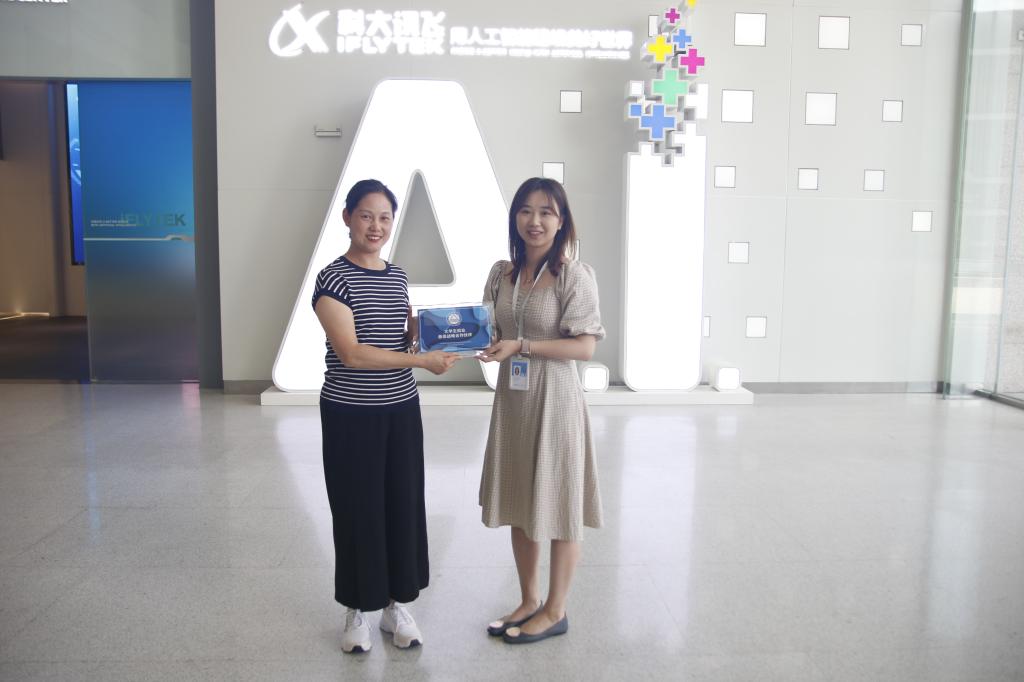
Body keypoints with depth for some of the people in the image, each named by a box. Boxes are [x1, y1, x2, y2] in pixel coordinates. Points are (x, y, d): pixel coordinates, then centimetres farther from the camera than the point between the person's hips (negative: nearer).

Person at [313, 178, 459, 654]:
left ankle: (397, 605, 27)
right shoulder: (334, 279, -10)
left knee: (404, 506, 10)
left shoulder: (398, 277, 8)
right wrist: (423, 361, -21)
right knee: (358, 510, 6)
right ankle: (358, 610, 26)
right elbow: (352, 353, -19)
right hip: (350, 414, -5)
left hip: (401, 409, 5)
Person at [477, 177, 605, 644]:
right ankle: (529, 600, 35)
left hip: (555, 399, -6)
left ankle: (555, 611, 26)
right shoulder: (502, 273, 5)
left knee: (557, 505, 8)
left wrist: (522, 346, -21)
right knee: (518, 504, 16)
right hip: (511, 398, 6)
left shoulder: (574, 275, -12)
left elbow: (585, 347, -15)